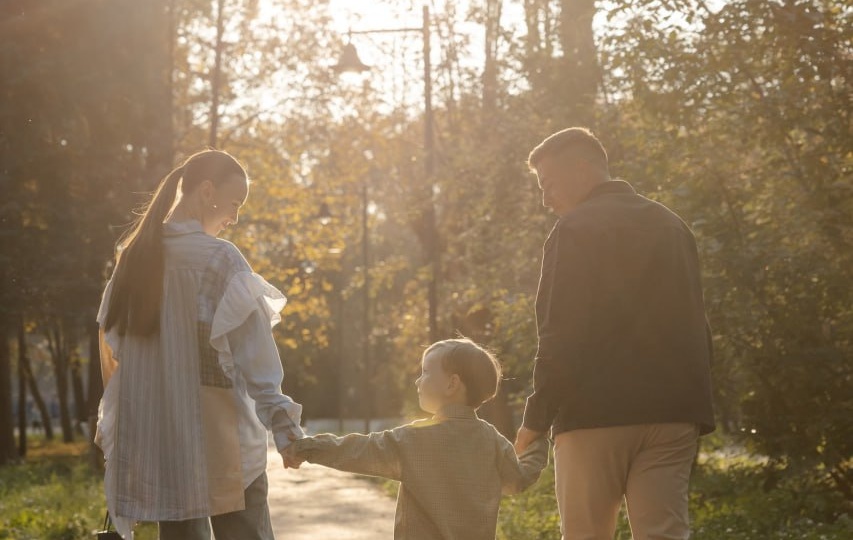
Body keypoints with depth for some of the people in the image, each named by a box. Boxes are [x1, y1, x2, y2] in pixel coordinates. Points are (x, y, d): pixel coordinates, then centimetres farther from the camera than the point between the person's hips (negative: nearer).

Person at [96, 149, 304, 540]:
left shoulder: (133, 256, 9)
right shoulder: (219, 258, -11)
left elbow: (112, 347, 15)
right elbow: (251, 350, -18)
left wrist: (109, 421, 22)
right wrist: (281, 419, -23)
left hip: (154, 436, 6)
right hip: (217, 434, -6)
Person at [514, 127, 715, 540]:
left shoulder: (575, 230, -4)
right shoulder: (672, 227, 17)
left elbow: (559, 335, -11)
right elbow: (695, 327, 18)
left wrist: (536, 420, -8)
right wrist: (694, 408, 20)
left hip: (595, 413, -5)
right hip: (671, 413, 5)